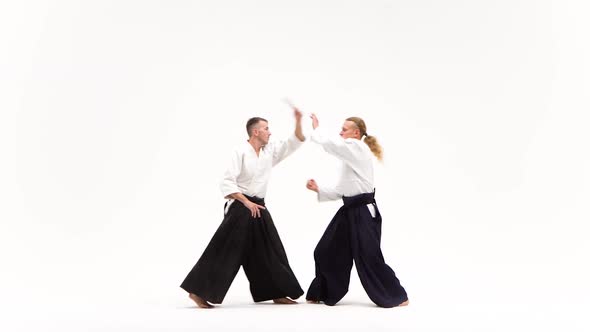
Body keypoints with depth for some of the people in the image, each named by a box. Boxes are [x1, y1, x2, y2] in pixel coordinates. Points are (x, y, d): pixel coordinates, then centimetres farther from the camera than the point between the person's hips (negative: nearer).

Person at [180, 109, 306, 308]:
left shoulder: (270, 150, 9)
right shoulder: (241, 152, -11)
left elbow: (294, 143, 7)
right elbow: (227, 183, -16)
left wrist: (298, 121, -8)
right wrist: (246, 202, -21)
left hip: (258, 206, 8)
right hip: (240, 207, -8)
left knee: (270, 251, 11)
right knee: (225, 251, -9)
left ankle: (277, 294, 21)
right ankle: (198, 291, -3)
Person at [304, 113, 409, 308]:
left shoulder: (358, 148, -11)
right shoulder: (350, 157, 17)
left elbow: (330, 143, -21)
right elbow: (340, 191, 18)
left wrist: (315, 129, -3)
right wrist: (318, 189, 9)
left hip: (364, 213, -10)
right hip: (350, 211, 10)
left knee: (369, 258, -7)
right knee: (327, 251, 11)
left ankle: (398, 297, 7)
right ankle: (323, 294, 25)